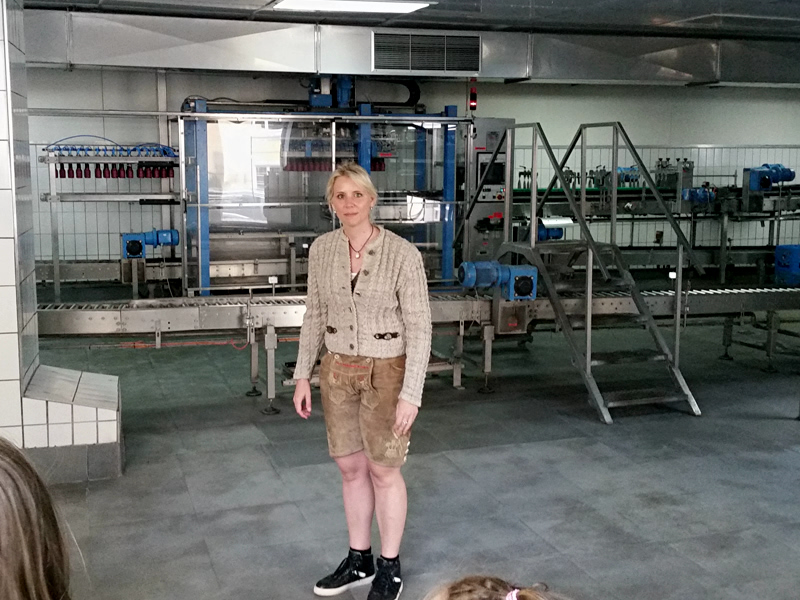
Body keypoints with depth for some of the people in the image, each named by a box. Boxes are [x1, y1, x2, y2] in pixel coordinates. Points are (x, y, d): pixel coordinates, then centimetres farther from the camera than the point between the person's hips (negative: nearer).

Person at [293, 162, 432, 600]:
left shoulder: (402, 254, -18)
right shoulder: (322, 249, -3)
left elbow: (419, 327, -15)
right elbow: (315, 315, 7)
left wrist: (411, 394, -18)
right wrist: (302, 375, 6)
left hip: (385, 371, -4)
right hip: (338, 370, 5)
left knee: (384, 470, 7)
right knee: (351, 468, 15)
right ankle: (359, 561, 33)